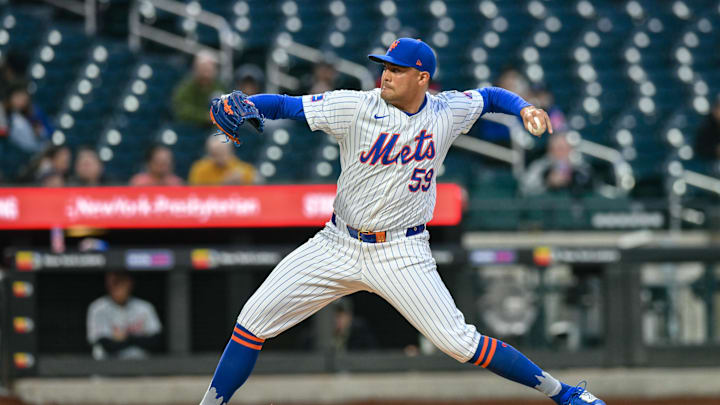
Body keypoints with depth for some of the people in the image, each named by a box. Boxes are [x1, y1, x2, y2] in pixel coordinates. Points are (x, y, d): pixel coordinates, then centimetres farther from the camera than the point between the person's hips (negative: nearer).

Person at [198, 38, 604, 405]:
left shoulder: (447, 112, -3)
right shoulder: (355, 107, -9)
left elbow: (489, 95, 17)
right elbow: (284, 104, -12)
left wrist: (525, 107, -2)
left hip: (401, 252, -1)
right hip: (339, 245, 1)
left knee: (458, 342, -11)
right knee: (255, 319, -6)